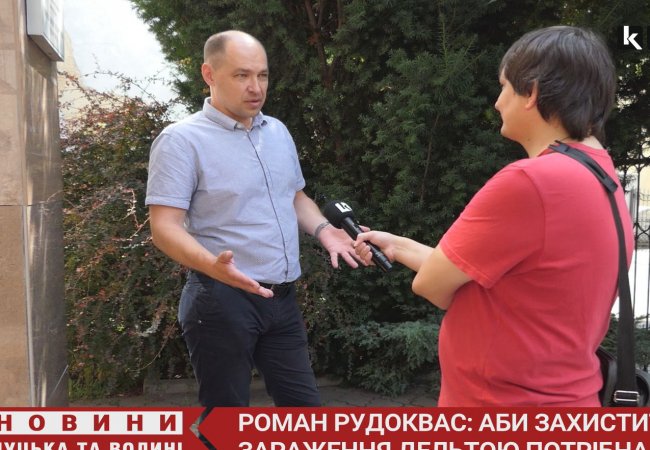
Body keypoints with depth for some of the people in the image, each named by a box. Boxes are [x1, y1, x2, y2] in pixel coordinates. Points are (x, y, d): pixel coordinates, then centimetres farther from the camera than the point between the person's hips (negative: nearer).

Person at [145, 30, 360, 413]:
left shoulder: (278, 131, 11)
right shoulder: (182, 140, -11)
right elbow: (165, 227, -17)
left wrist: (323, 229, 2)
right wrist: (212, 265, -35)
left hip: (282, 297, 7)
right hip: (222, 300, -6)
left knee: (305, 405, 14)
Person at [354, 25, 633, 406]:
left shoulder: (531, 181, -25)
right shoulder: (601, 178, 5)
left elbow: (432, 285, -15)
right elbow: (468, 271, 9)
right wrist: (396, 246, 15)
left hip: (508, 400, -8)